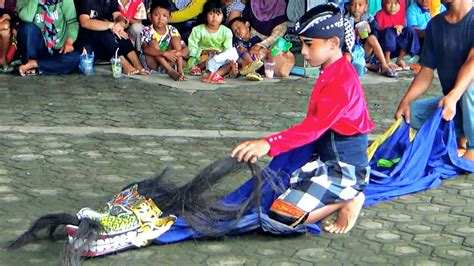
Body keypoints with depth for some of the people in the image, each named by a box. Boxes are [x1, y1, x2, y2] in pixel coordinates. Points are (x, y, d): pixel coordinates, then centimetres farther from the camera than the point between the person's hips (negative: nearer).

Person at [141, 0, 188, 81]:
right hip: (152, 64, -3)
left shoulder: (172, 30, -2)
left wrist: (178, 53, -30)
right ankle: (171, 71, -37)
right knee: (153, 42, -25)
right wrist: (165, 53, -40)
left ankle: (180, 71, -25)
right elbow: (145, 49, -29)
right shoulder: (147, 31, -12)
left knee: (175, 38, -10)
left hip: (169, 62, 3)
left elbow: (185, 49, -5)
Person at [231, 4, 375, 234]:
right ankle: (338, 197, 9)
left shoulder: (342, 79, -21)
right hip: (328, 160, 10)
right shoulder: (330, 74, 11)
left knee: (282, 216, -19)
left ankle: (347, 201, -3)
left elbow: (316, 125, -34)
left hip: (344, 168, -10)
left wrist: (269, 144, -44)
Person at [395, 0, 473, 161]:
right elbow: (426, 72, 2)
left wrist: (453, 96, -44)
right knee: (410, 113, -15)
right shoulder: (435, 25, 3)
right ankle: (461, 135, 2)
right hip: (450, 100, 6)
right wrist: (405, 101, -14)